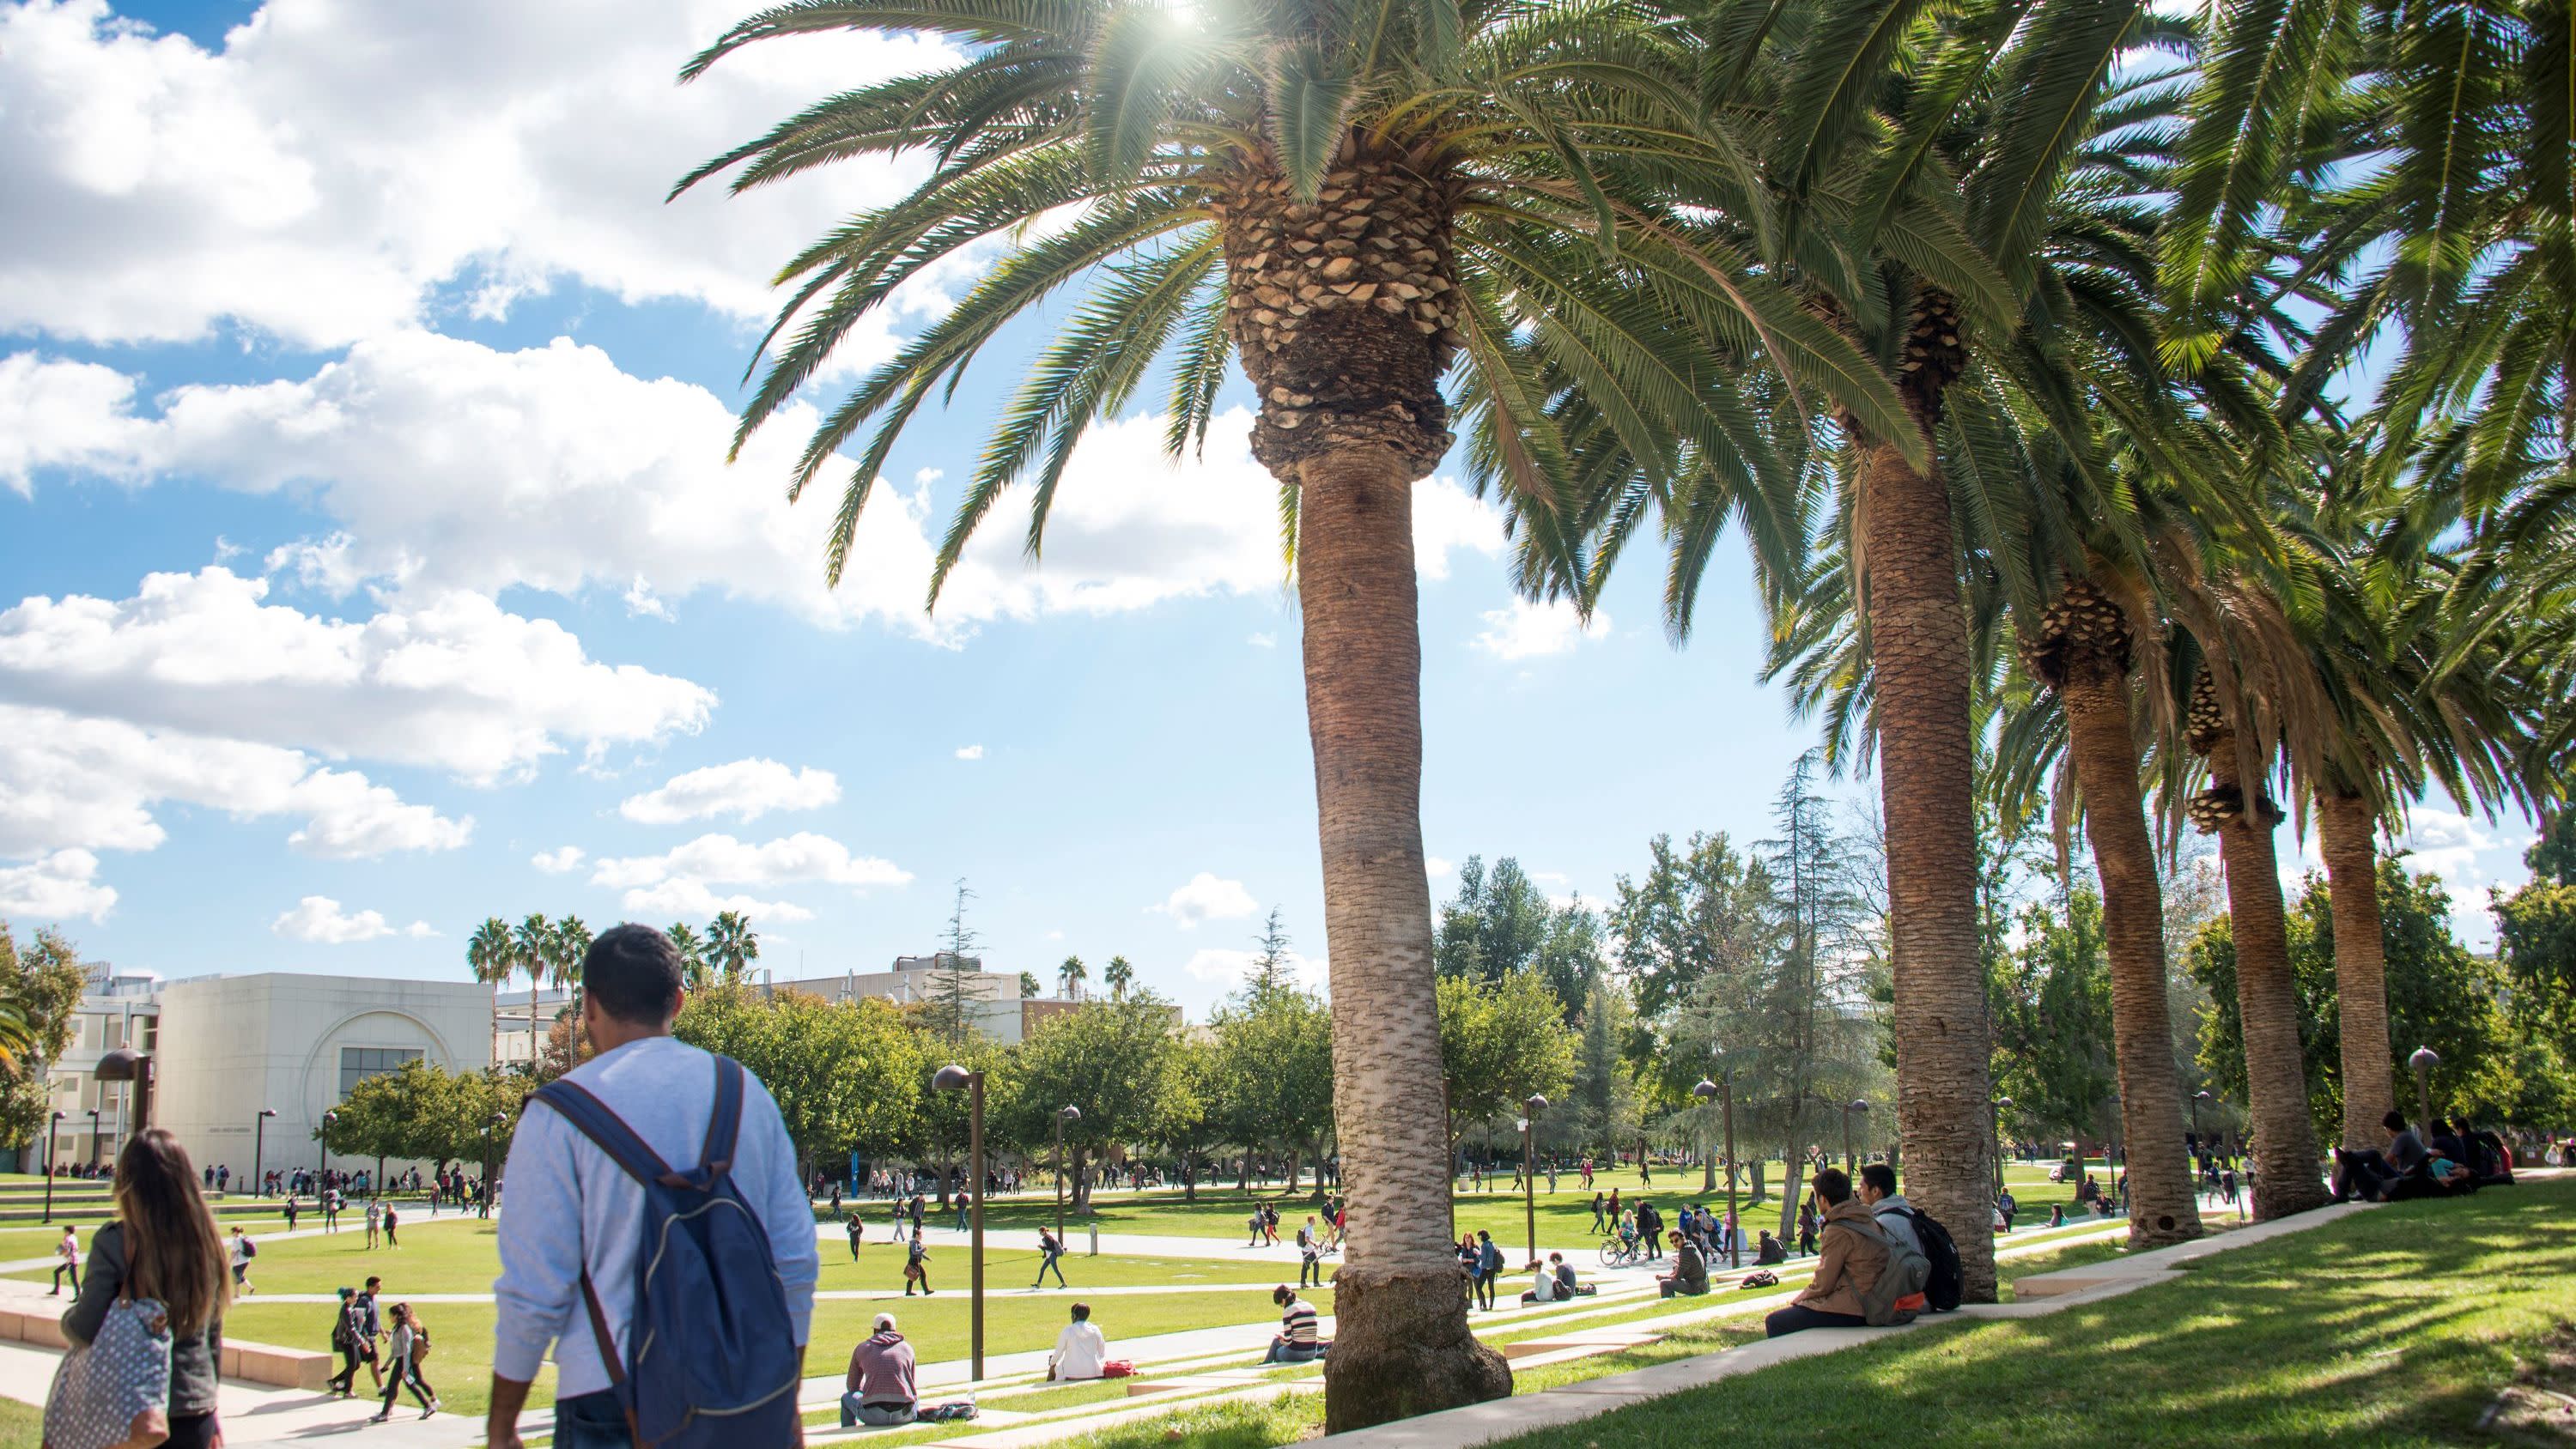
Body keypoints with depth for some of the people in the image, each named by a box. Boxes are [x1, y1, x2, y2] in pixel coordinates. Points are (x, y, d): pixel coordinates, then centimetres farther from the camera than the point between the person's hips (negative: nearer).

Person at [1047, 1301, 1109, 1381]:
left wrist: (1052, 1362, 23)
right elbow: (1102, 1352, 9)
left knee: (1053, 1369, 24)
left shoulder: (1068, 1330, -8)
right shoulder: (1095, 1330, 1)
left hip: (1072, 1374, -4)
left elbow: (1059, 1351, 3)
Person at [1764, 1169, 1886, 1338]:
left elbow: (1823, 1285, -12)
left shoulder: (1838, 1231, -16)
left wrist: (1798, 1300, 4)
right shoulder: (1868, 1220, 10)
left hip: (1851, 1310, -10)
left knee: (1774, 1322, -11)